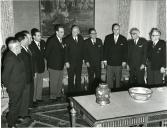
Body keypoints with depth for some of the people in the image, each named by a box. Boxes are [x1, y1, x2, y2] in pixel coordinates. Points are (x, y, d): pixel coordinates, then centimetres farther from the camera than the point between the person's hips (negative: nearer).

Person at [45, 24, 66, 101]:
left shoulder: (62, 40, 9)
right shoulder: (51, 40, -12)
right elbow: (47, 53, -10)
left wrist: (63, 62, 10)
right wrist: (51, 62, -4)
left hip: (61, 66, 7)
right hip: (54, 66, -7)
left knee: (60, 82, 15)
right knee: (54, 83, 1)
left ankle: (59, 95, 29)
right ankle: (53, 97, 13)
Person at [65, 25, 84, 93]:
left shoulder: (81, 38, 5)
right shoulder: (67, 39, -7)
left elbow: (82, 49, 11)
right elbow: (65, 51, -8)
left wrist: (83, 58, 6)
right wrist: (66, 61, -12)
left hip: (79, 61, 3)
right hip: (70, 62, -3)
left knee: (78, 77, 9)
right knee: (71, 77, 5)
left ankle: (78, 91, 20)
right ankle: (71, 92, 16)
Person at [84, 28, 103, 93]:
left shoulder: (99, 41, 7)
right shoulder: (86, 42, -1)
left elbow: (101, 51, 8)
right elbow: (85, 53, -3)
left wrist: (101, 60, 3)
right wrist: (86, 61, -9)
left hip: (98, 62, 2)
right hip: (90, 63, -2)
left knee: (98, 77, 1)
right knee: (91, 77, 6)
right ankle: (91, 90, 17)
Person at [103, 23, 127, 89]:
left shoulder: (123, 39, 2)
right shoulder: (108, 38, 1)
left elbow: (125, 51, 3)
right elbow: (105, 49, 3)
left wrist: (124, 61, -3)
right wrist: (105, 59, -2)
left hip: (119, 63, 0)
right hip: (109, 62, 0)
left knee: (118, 79, 10)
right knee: (109, 79, 4)